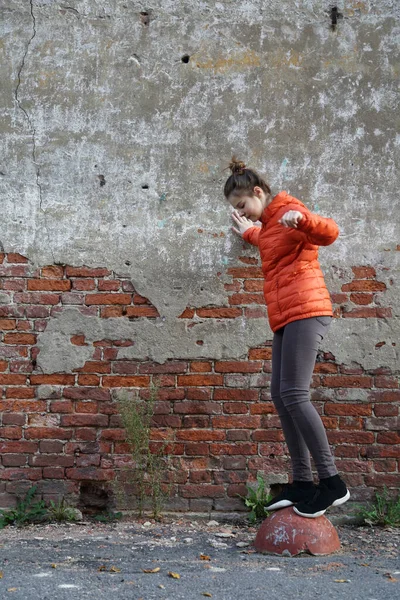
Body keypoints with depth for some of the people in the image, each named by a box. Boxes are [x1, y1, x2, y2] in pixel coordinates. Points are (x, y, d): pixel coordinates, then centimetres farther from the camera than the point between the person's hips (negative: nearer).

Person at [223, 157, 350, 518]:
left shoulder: (288, 211, -6)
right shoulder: (268, 224, 22)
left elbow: (329, 233, -24)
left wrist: (301, 217, -40)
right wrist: (249, 233, 53)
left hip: (305, 312, -10)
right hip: (286, 318, 10)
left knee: (294, 394, -16)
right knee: (280, 395, 4)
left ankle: (332, 482, -13)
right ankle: (302, 482, 6)